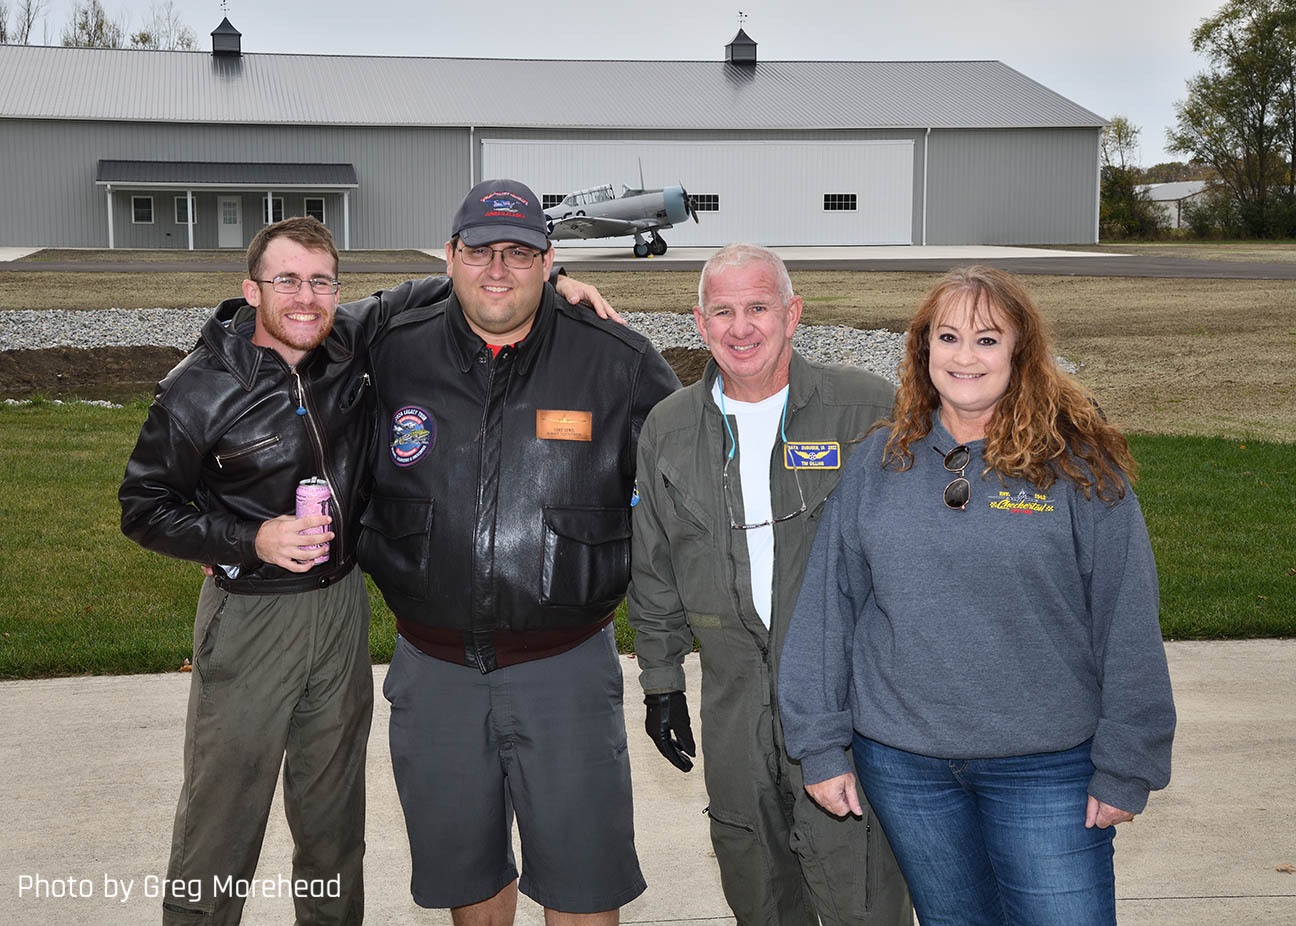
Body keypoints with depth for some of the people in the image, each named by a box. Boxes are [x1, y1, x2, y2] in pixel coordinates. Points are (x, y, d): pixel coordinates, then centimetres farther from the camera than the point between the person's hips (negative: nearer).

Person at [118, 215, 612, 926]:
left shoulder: (351, 345, -3)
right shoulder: (200, 389, -13)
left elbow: (436, 293, 9)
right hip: (249, 619, -4)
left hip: (342, 607, 4)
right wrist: (251, 541, -19)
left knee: (334, 810, 18)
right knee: (220, 817, 2)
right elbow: (143, 509, -6)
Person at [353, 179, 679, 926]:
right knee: (462, 864, 17)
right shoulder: (394, 357, -1)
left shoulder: (618, 362, -5)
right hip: (435, 665, 2)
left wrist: (635, 569, 5)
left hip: (565, 664, -2)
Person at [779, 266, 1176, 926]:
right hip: (901, 761, 3)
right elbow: (826, 603, 4)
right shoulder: (878, 461, 2)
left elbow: (1127, 620, -5)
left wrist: (1125, 768, -6)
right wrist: (819, 745, 3)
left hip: (1045, 768, -2)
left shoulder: (1079, 463, -6)